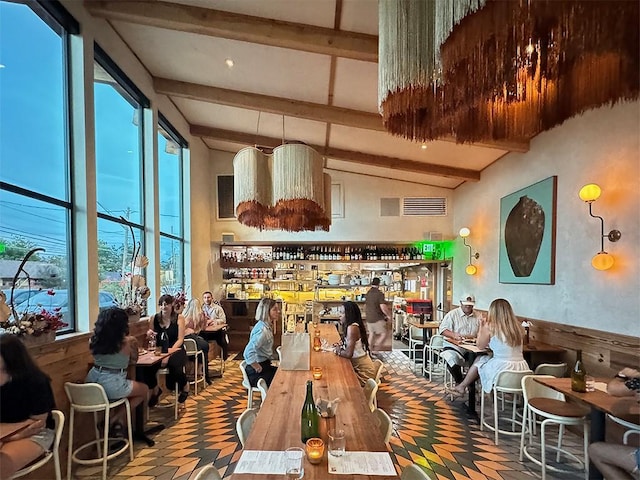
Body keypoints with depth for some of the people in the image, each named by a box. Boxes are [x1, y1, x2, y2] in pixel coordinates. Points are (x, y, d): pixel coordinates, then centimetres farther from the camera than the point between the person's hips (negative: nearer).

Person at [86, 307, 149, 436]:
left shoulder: (94, 340, 2)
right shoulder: (128, 341, -11)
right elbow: (134, 359, 7)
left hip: (92, 382, 7)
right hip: (112, 385, -6)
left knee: (124, 387, 34)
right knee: (144, 390, 19)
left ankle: (119, 423, 25)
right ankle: (115, 420, 11)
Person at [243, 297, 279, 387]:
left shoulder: (266, 326, 4)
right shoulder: (262, 330, -25)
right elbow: (248, 353, -35)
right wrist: (259, 369, -23)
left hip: (264, 365, 9)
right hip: (256, 374, -9)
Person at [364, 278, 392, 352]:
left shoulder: (367, 293, 9)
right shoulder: (379, 293, -15)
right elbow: (383, 307, -20)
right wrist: (389, 315, -5)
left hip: (369, 318, 8)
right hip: (378, 319, -8)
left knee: (372, 334, 15)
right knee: (384, 334, -1)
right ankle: (375, 349, -10)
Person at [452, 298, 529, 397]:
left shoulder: (490, 326, -8)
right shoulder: (517, 326, 5)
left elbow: (480, 346, 6)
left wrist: (481, 327, 17)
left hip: (502, 371, -5)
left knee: (479, 360, 24)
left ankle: (462, 387, 40)